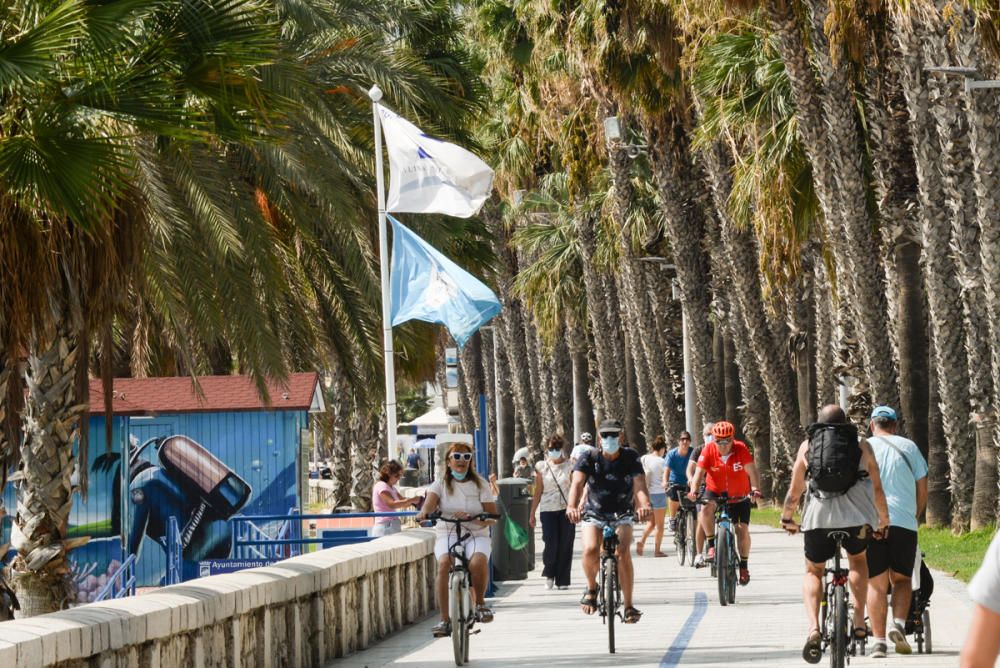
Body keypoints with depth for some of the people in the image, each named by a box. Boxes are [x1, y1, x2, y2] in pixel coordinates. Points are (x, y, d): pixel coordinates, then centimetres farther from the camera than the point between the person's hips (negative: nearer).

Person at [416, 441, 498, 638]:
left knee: (478, 561, -35)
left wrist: (470, 517, -20)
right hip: (447, 534, 0)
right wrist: (424, 511, -39)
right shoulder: (440, 484, 7)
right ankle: (445, 620, -28)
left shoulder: (480, 484, 7)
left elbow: (492, 516, -1)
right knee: (444, 563, -33)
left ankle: (480, 603, -6)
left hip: (476, 535, 0)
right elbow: (431, 500, -15)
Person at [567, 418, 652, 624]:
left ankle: (628, 606, -15)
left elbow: (639, 483, -25)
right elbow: (577, 483, -27)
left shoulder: (630, 457, -10)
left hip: (621, 515, 0)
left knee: (623, 552, -25)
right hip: (594, 514, 0)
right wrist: (572, 506, -47)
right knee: (590, 550, -28)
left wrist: (644, 505, -47)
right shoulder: (590, 458, -11)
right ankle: (591, 588, 3)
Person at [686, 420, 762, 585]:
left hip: (739, 497, 0)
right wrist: (694, 490, -41)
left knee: (742, 529, -8)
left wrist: (755, 488, -46)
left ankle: (744, 565, 11)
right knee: (706, 508, -32)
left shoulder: (741, 449, -20)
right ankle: (711, 545, -19)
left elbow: (751, 471, -28)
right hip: (715, 492, 0)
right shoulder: (708, 451, -18)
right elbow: (699, 472, -23)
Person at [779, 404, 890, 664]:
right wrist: (884, 520, 28)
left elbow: (795, 491, 16)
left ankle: (814, 628, -6)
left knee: (813, 572, 18)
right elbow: (877, 489, 14)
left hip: (818, 516, 0)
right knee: (858, 560, 30)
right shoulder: (862, 446, 15)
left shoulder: (807, 446, 15)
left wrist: (787, 519, 31)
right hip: (857, 516, 0)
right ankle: (859, 621, 19)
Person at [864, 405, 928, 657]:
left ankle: (879, 640, -4)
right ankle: (899, 624, -8)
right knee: (902, 579, 15)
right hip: (904, 523, 1)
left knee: (876, 584, 4)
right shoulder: (909, 447, 10)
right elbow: (922, 492, 10)